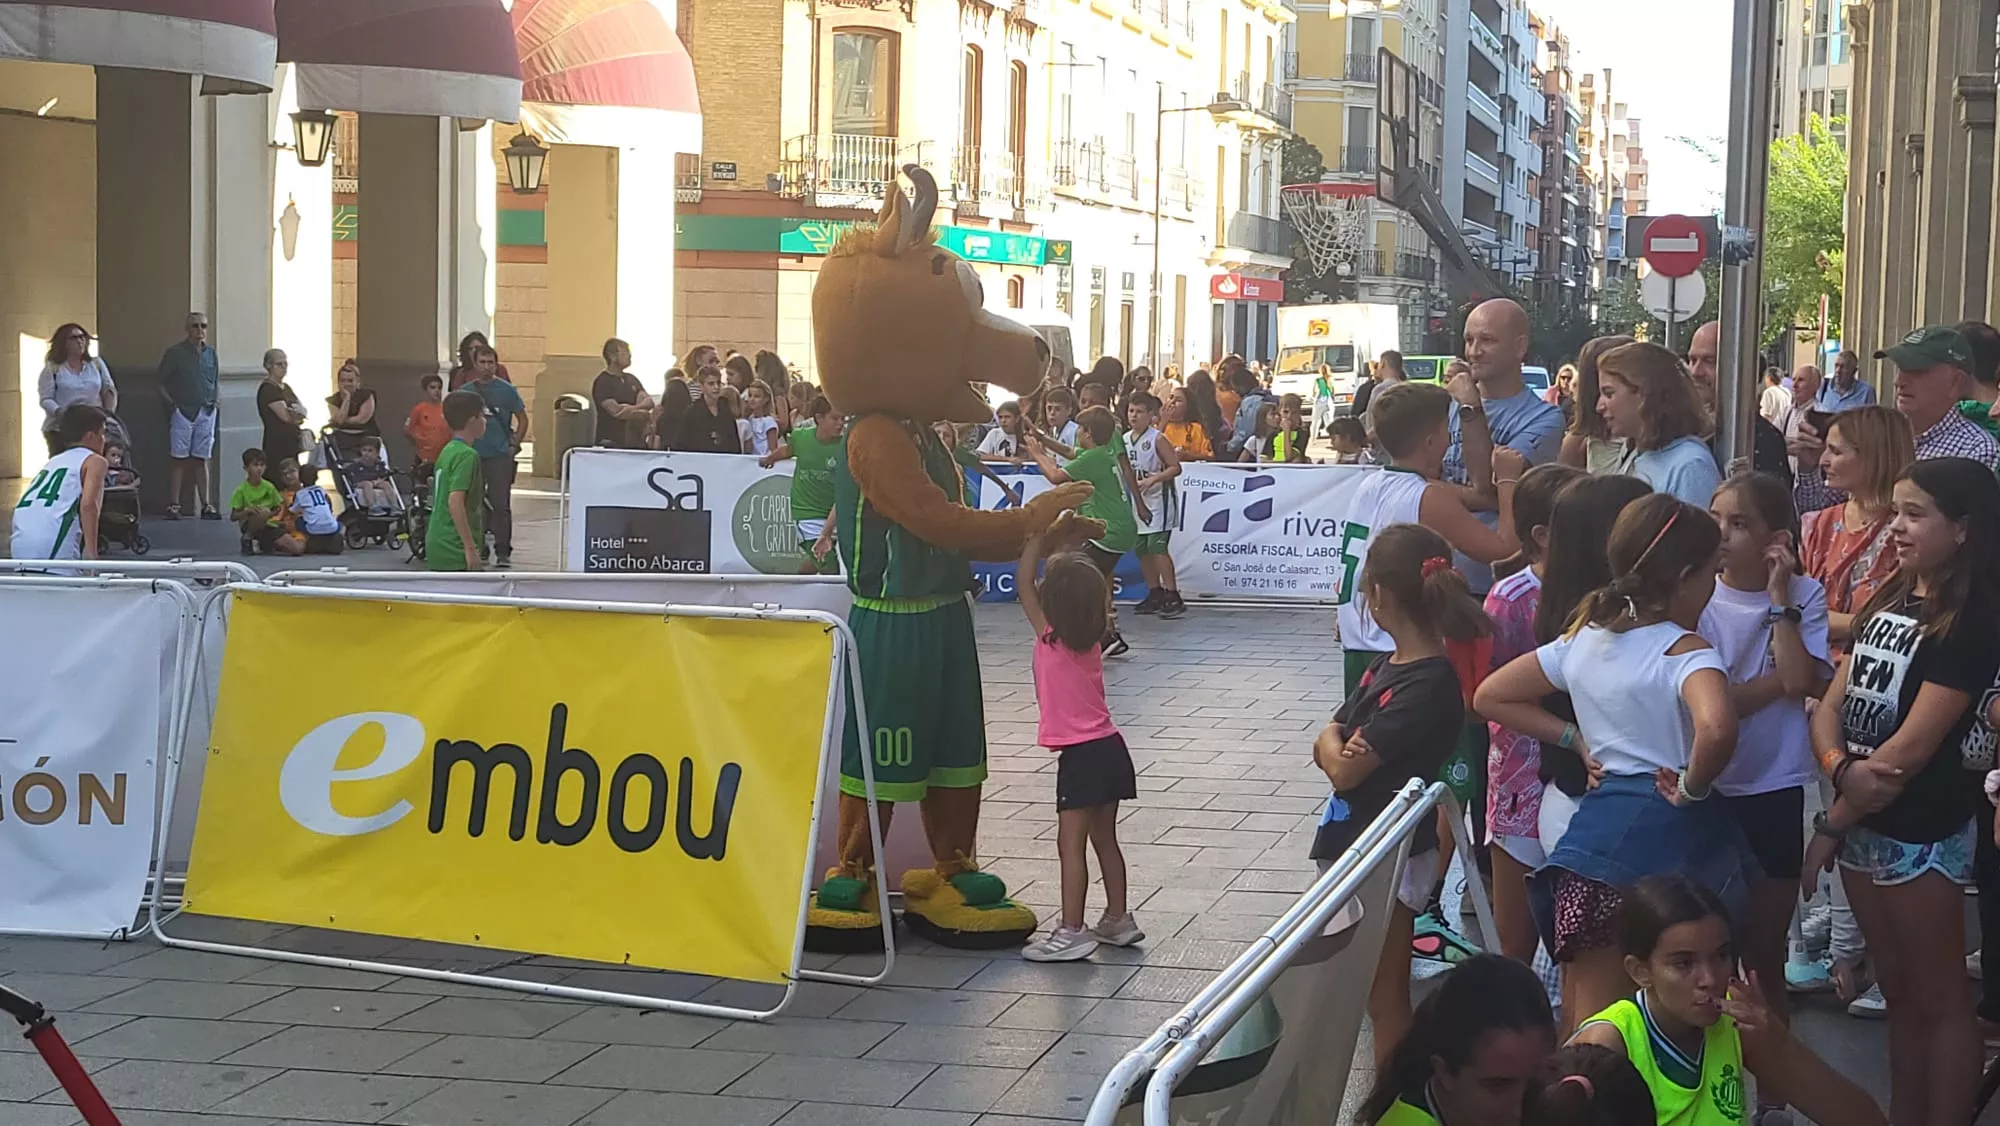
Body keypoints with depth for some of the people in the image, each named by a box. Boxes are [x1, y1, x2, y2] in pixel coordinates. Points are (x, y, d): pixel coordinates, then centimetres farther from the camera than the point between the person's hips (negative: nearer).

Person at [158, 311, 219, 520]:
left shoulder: (211, 353, 10)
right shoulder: (175, 353, -3)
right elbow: (162, 383, -1)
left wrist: (212, 401, 9)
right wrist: (173, 403, -10)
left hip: (206, 411, 4)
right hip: (182, 411, -4)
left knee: (201, 460, 7)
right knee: (179, 460, -3)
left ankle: (206, 506, 8)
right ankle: (173, 505, -1)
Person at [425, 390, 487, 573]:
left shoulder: (447, 451, 13)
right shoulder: (467, 455, -14)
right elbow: (455, 502, -23)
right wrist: (470, 548, -22)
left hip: (437, 544, 9)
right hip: (456, 550, -9)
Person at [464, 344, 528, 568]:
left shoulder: (507, 390, 0)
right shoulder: (466, 391, 6)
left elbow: (522, 419, 5)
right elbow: (454, 420, 14)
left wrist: (514, 445, -2)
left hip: (500, 456, -3)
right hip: (473, 455, 3)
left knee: (501, 505, -5)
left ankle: (503, 552, 0)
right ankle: (475, 548, 21)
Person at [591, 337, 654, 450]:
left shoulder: (631, 379, 17)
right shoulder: (602, 382, -5)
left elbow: (648, 401, 5)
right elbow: (616, 411, -15)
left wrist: (631, 408, -17)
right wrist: (647, 415, -8)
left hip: (635, 441, 6)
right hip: (611, 443, -6)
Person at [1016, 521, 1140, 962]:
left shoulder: (1051, 638, -12)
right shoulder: (1090, 639, 6)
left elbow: (1023, 582, -8)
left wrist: (1040, 536, -4)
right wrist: (1059, 541, 15)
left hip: (1081, 756, -8)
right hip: (1109, 747, 8)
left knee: (1071, 844, -5)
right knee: (1105, 839, 17)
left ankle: (1071, 933, -6)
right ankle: (1118, 920, 24)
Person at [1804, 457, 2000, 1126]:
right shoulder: (1888, 603, 9)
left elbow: (1912, 747, -19)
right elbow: (1831, 705, 4)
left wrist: (1832, 824, -12)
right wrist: (1841, 768, -17)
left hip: (1922, 833, -8)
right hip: (1863, 823, 8)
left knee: (1937, 999, 3)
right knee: (1897, 991, 17)